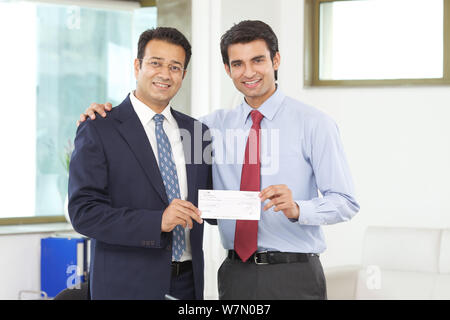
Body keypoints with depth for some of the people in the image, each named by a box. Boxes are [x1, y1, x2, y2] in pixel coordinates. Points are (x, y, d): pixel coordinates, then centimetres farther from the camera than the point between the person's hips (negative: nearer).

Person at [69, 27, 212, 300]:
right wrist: (158, 222, -23)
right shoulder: (98, 130, -5)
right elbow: (83, 213, -13)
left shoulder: (198, 132, 11)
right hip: (127, 286, -5)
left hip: (188, 283, 5)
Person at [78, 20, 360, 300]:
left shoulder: (313, 123, -3)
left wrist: (296, 208, -24)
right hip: (236, 274, 3)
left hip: (294, 277, -3)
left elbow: (346, 202, -6)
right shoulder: (217, 125, 10)